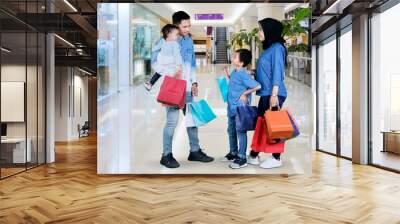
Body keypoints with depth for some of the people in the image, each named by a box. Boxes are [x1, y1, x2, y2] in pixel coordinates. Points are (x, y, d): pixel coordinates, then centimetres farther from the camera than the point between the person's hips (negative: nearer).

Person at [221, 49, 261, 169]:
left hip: (240, 108, -9)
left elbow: (257, 86, -23)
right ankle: (233, 153, 35)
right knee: (231, 131, 19)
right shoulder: (234, 72, 7)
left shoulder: (243, 75, -19)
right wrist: (228, 77, 12)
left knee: (241, 132, 0)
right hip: (232, 107, 9)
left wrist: (245, 93, -16)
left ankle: (242, 158, 11)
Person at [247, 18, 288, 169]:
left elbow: (277, 72, -16)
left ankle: (276, 159, 12)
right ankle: (253, 156, 20)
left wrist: (274, 94, -21)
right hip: (265, 94, 9)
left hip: (273, 94, -9)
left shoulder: (277, 47, -9)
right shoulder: (268, 48, 17)